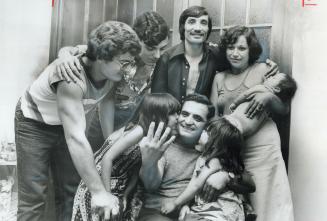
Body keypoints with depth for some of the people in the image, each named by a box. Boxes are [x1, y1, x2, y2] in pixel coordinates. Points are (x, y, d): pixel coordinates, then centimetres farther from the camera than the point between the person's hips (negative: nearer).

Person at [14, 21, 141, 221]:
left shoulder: (112, 71, -19)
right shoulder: (72, 79, -41)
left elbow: (107, 100, 2)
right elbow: (75, 138, -46)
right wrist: (99, 191, -45)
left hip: (68, 123, 6)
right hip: (34, 123, -6)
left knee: (70, 191, 9)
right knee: (33, 197, -8)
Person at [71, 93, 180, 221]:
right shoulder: (138, 131, -22)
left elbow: (135, 172, 3)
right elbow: (107, 158, -26)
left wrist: (125, 196, -6)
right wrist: (107, 195, -22)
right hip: (97, 187, -8)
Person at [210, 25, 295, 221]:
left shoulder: (263, 69, 3)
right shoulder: (219, 78, 13)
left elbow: (284, 108, 3)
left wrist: (269, 97, -18)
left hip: (261, 146, -3)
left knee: (264, 203, -4)